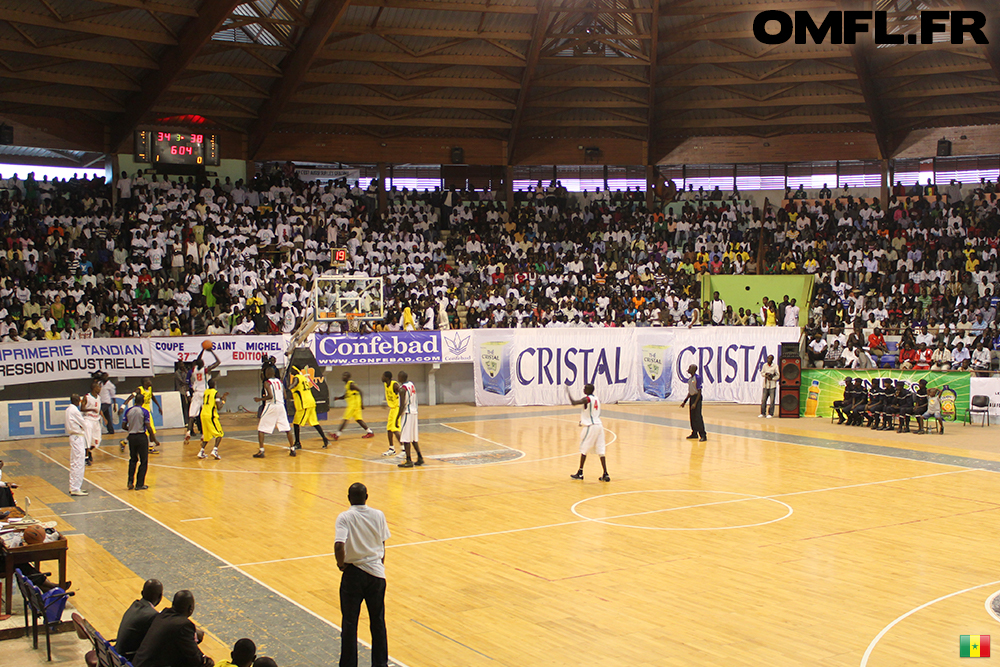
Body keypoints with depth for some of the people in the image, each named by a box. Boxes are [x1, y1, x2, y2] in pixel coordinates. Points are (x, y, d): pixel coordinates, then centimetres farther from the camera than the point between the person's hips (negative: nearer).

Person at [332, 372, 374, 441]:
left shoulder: (351, 384, -13)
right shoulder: (346, 385, 16)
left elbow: (360, 391, -19)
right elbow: (345, 395, 26)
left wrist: (362, 403, -22)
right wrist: (338, 398, 8)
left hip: (354, 403, -10)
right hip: (352, 404, 10)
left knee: (345, 419, -8)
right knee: (358, 419, 10)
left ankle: (337, 434, -7)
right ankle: (369, 432, 11)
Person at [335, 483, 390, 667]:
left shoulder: (344, 517, -13)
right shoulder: (378, 515, -2)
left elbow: (339, 545, -27)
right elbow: (382, 545, 7)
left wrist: (341, 564, -10)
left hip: (353, 573, -3)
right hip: (376, 572, 3)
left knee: (349, 624, 8)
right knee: (378, 622, 15)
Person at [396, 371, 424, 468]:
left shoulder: (402, 389, -16)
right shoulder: (412, 385, 8)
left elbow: (402, 406, -19)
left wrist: (397, 418, -13)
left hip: (407, 414, -9)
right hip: (414, 412, 9)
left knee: (406, 439, -3)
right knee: (413, 438, 17)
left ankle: (409, 461, -3)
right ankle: (420, 458, 20)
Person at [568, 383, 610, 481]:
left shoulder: (587, 399, -11)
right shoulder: (596, 399, 14)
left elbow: (573, 403, -21)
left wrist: (568, 392, -7)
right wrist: (584, 420, 27)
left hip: (590, 427, -7)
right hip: (599, 425, 7)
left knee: (583, 450, 5)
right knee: (601, 451, 5)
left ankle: (580, 473, 10)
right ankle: (605, 474, 0)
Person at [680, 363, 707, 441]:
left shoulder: (697, 377, -15)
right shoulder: (690, 378, 12)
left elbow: (699, 392, -18)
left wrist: (695, 403, -22)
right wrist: (684, 401, 19)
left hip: (697, 398, -9)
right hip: (691, 397, 9)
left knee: (698, 417, -11)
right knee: (692, 417, 11)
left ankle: (703, 435, -10)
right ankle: (694, 434, 20)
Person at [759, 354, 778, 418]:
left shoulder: (775, 366, -3)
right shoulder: (764, 365, 8)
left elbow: (777, 376, -2)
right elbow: (762, 373, 13)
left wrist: (771, 378, -15)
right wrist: (766, 374, -8)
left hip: (772, 386, -3)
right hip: (765, 385, 3)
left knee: (772, 400, -3)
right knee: (763, 400, 3)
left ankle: (770, 414, 4)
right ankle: (762, 413, 14)